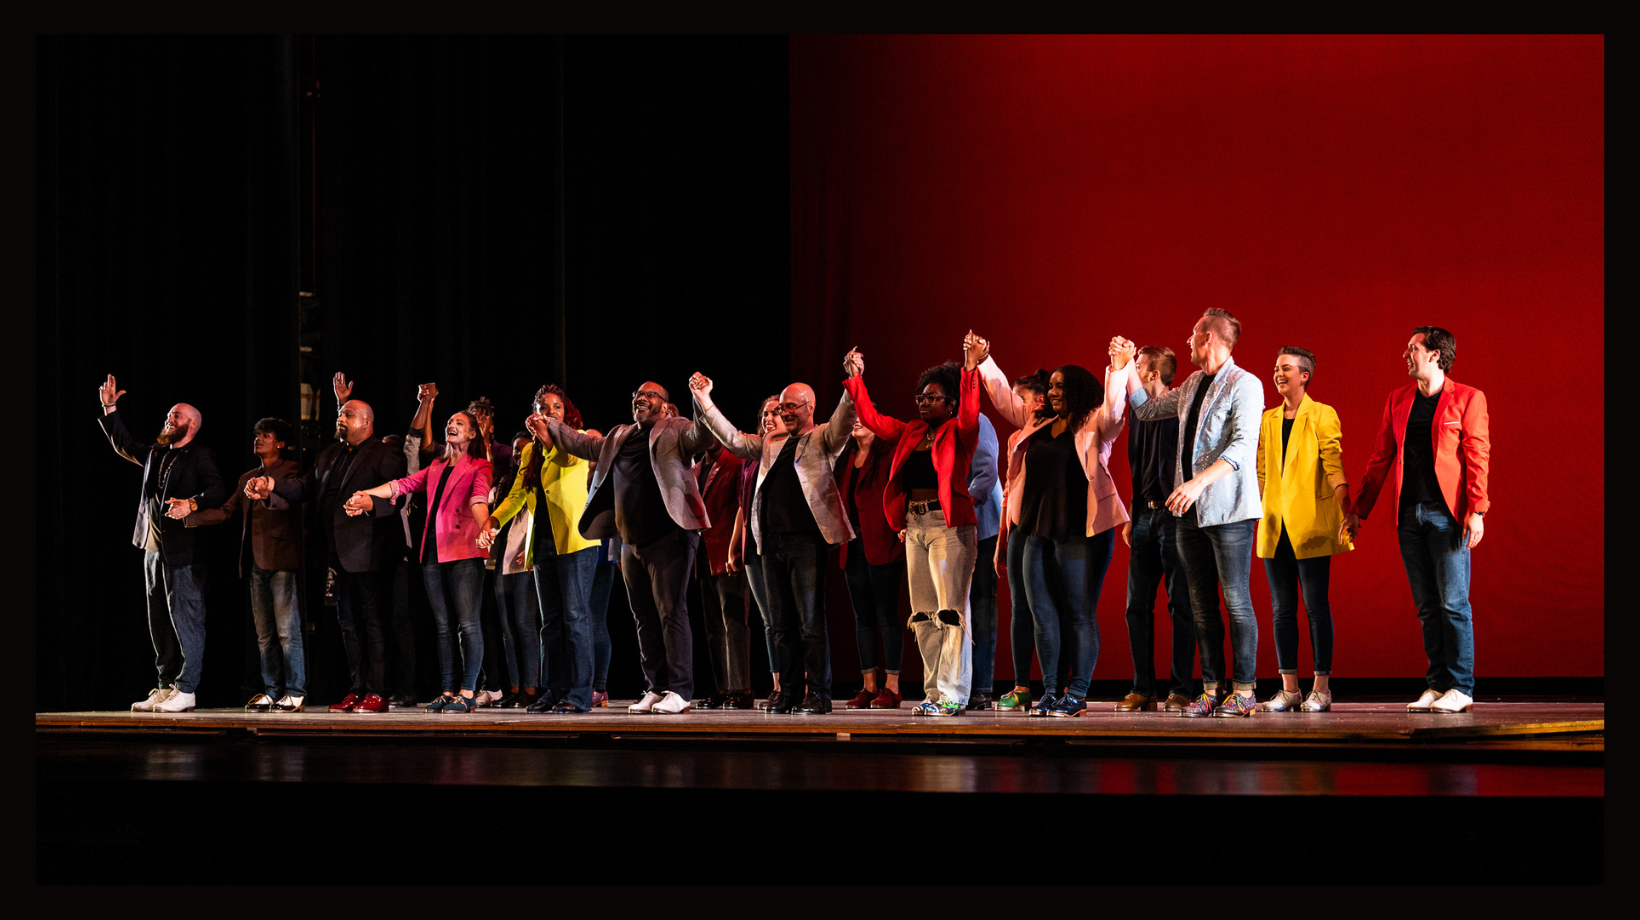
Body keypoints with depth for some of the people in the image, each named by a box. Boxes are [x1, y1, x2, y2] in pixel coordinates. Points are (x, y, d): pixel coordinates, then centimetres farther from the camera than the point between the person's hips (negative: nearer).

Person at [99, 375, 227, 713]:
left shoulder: (200, 456, -4)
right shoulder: (156, 454, 19)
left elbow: (217, 490, -16)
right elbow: (124, 445, 32)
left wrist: (192, 503, -33)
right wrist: (110, 410, 26)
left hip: (183, 551, -8)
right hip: (154, 549, 8)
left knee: (184, 619, -10)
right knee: (160, 622, 9)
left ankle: (186, 690, -10)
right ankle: (166, 687, 14)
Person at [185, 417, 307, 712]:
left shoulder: (290, 471, 0)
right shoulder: (248, 479, 22)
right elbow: (227, 512, 20)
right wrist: (190, 516, 12)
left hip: (282, 560, -7)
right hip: (258, 563, 7)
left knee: (287, 630, -8)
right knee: (264, 632, 7)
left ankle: (295, 693, -6)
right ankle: (271, 692, 11)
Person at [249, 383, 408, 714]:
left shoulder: (385, 455, -5)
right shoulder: (331, 454, 20)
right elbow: (308, 485, 18)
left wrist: (370, 504, -33)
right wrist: (272, 487, 4)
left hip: (369, 554, -8)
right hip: (341, 555, 8)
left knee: (373, 621, -7)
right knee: (348, 622, 11)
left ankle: (377, 693, -5)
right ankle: (357, 690, 18)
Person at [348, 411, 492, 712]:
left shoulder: (479, 467, 5)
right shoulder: (436, 468, 24)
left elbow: (479, 498, -13)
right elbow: (404, 484, 18)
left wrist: (484, 527, -32)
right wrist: (365, 495, 6)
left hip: (464, 552, -6)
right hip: (434, 552, 6)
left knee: (467, 623, -10)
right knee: (442, 625, 5)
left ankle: (468, 693, -10)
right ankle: (448, 691, 7)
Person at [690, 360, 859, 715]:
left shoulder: (823, 439, 3)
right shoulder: (772, 443, 21)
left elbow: (843, 420, -14)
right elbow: (734, 440, 20)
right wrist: (704, 401, 15)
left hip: (807, 539, -6)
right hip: (773, 540, 6)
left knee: (811, 621, -7)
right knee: (783, 623, 8)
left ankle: (818, 695, -4)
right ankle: (789, 693, 13)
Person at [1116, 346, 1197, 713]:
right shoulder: (1139, 414, 16)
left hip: (1175, 517, -8)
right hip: (1145, 516, 8)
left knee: (1180, 604, -4)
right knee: (1137, 606, 4)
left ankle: (1181, 689, -1)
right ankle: (1143, 689, 9)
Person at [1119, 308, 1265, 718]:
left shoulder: (1244, 385, -8)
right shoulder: (1192, 385, 16)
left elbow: (1243, 445, -20)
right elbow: (1146, 408, 30)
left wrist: (1200, 481, -29)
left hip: (1227, 510, -8)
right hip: (1190, 512, 8)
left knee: (1236, 601, -6)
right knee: (1201, 603, 7)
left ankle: (1244, 691, -2)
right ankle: (1210, 691, 9)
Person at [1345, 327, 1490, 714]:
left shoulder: (1468, 399, 0)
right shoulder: (1397, 401, 15)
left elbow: (1477, 457, -5)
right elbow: (1380, 459, 17)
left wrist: (1476, 510, -14)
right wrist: (1358, 510, 13)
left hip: (1448, 514, -5)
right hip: (1410, 515, 5)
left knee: (1453, 602, -7)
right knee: (1427, 606, 6)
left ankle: (1460, 688, -3)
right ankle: (1436, 685, 9)